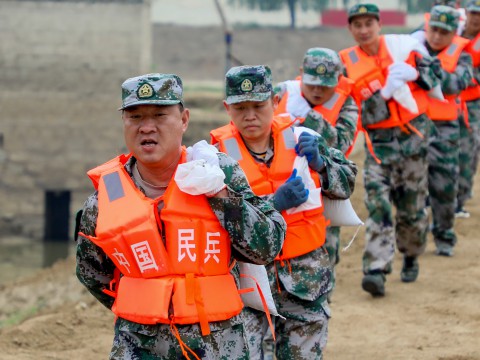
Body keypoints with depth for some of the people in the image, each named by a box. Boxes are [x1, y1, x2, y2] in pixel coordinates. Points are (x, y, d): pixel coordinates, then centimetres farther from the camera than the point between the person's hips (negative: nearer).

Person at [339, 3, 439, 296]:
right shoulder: (347, 65, -2)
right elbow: (362, 115, -9)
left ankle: (411, 258, 33)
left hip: (413, 135, 1)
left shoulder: (402, 46, 0)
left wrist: (414, 73, -13)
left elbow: (434, 77, 5)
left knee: (412, 205, 9)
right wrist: (386, 93, -21)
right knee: (378, 204, -14)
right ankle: (376, 270, -19)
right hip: (378, 142, -1)